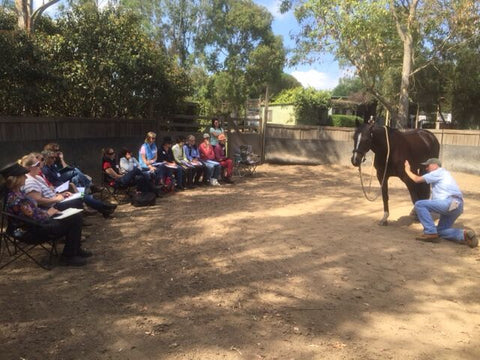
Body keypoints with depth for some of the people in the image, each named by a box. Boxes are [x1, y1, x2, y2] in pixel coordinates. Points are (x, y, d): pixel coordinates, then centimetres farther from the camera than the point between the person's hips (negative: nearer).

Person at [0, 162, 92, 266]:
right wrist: (48, 213, -7)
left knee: (76, 216, 7)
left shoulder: (17, 192, 4)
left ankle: (76, 249, 20)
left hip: (40, 221, 10)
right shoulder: (16, 200, -27)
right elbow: (35, 218, -24)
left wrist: (47, 211, 3)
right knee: (75, 221, -14)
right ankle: (68, 257, 0)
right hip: (37, 229, -10)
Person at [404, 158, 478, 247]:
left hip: (449, 203, -10)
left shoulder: (439, 172, 2)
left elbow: (417, 179, -1)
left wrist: (408, 170, 15)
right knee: (441, 230, 16)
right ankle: (464, 235, -4)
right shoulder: (444, 174, 31)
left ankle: (430, 233, -17)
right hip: (457, 206, 10)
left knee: (419, 205, -13)